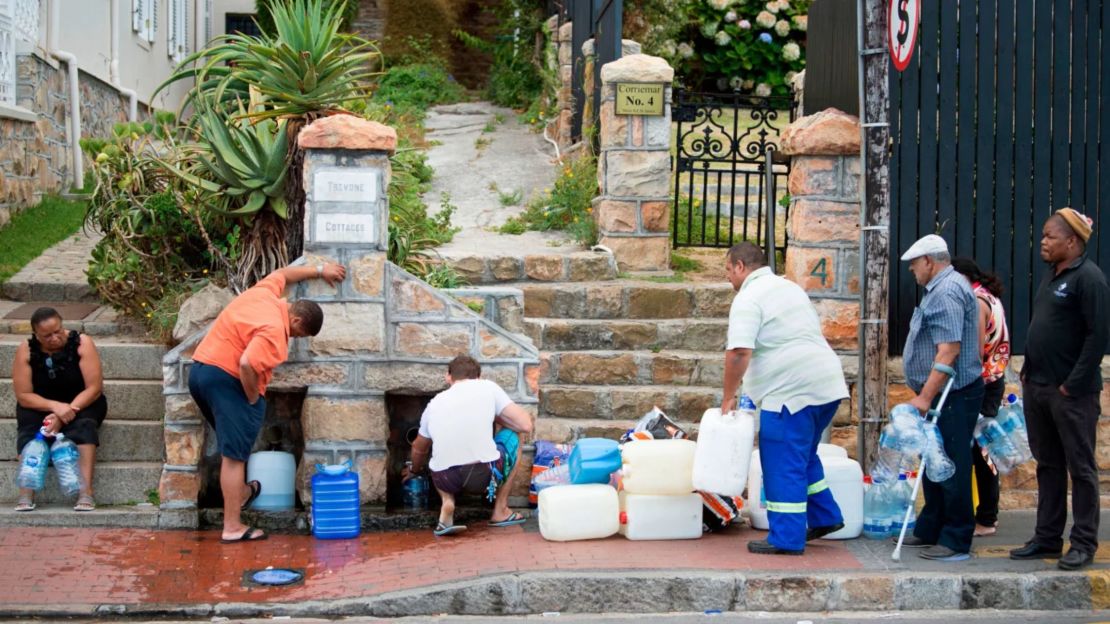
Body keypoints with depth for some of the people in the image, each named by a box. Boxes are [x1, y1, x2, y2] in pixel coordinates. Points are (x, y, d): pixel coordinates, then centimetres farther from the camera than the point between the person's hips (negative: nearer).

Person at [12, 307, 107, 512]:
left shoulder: (81, 343, -17)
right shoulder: (26, 350, -14)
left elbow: (94, 388, -20)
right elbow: (23, 395, -15)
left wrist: (66, 412, -31)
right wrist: (55, 406, -31)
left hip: (81, 403, -1)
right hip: (40, 405, 2)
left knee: (83, 423, -33)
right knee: (28, 426, -29)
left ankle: (86, 491, -42)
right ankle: (26, 493, -39)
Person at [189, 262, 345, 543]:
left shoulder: (265, 293, 7)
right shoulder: (274, 330, -19)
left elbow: (283, 273, 29)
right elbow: (247, 365, -30)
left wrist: (319, 270, 38)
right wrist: (254, 400, -14)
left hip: (200, 370, 10)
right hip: (224, 379, -10)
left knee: (231, 445, 28)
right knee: (234, 455, -7)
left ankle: (240, 492, 46)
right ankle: (232, 528, -6)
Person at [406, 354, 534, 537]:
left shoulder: (435, 403, 20)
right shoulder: (487, 387, 10)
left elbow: (419, 449, 36)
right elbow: (526, 425, 5)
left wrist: (414, 471, 59)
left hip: (445, 480, 3)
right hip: (484, 476, -3)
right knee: (512, 435, 27)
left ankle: (447, 503, 10)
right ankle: (500, 511, 24)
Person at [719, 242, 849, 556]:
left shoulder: (748, 298, -10)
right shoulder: (791, 288, 19)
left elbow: (738, 352, -21)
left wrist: (728, 397, -12)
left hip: (792, 391, -9)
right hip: (827, 385, 9)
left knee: (784, 465, -2)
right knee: (803, 456, 23)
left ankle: (787, 538, 2)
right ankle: (825, 516, 27)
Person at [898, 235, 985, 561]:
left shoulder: (946, 293, -18)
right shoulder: (944, 288, 17)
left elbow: (949, 351, -26)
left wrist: (925, 396, -26)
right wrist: (925, 395, 22)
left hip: (952, 396, -11)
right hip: (942, 395, 11)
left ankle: (956, 542, -1)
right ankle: (930, 531, 25)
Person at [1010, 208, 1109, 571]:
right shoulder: (1051, 276, 15)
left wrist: (1073, 384, -19)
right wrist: (1027, 372, 14)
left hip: (1071, 392, -9)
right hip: (1037, 389, 9)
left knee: (1081, 468, 0)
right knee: (1048, 466, 13)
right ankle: (1047, 538, 21)